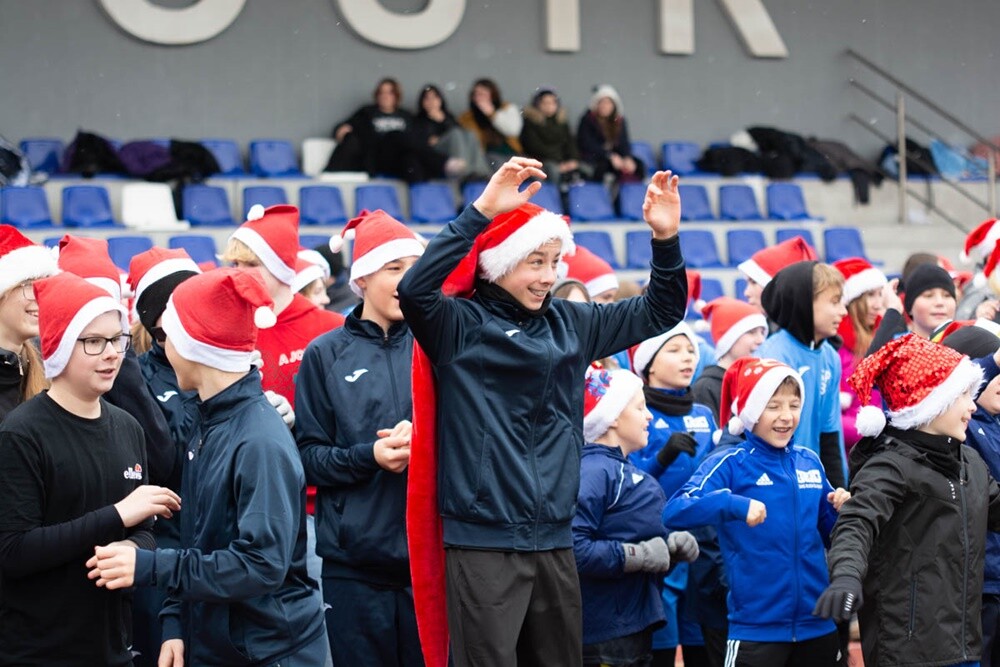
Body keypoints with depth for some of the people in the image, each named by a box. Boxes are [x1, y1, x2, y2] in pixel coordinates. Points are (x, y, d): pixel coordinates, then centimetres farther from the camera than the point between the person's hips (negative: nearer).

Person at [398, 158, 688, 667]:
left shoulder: (569, 323, 11)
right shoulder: (461, 325, -7)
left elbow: (660, 311, 19)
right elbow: (415, 291, -28)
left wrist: (666, 240, 2)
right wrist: (481, 213, -31)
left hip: (555, 542, 6)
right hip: (483, 544, -6)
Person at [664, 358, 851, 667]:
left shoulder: (810, 462, 8)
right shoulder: (730, 464, -7)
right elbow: (674, 512, -21)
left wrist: (840, 511, -1)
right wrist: (734, 504, -35)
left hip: (818, 626, 5)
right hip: (756, 628, -5)